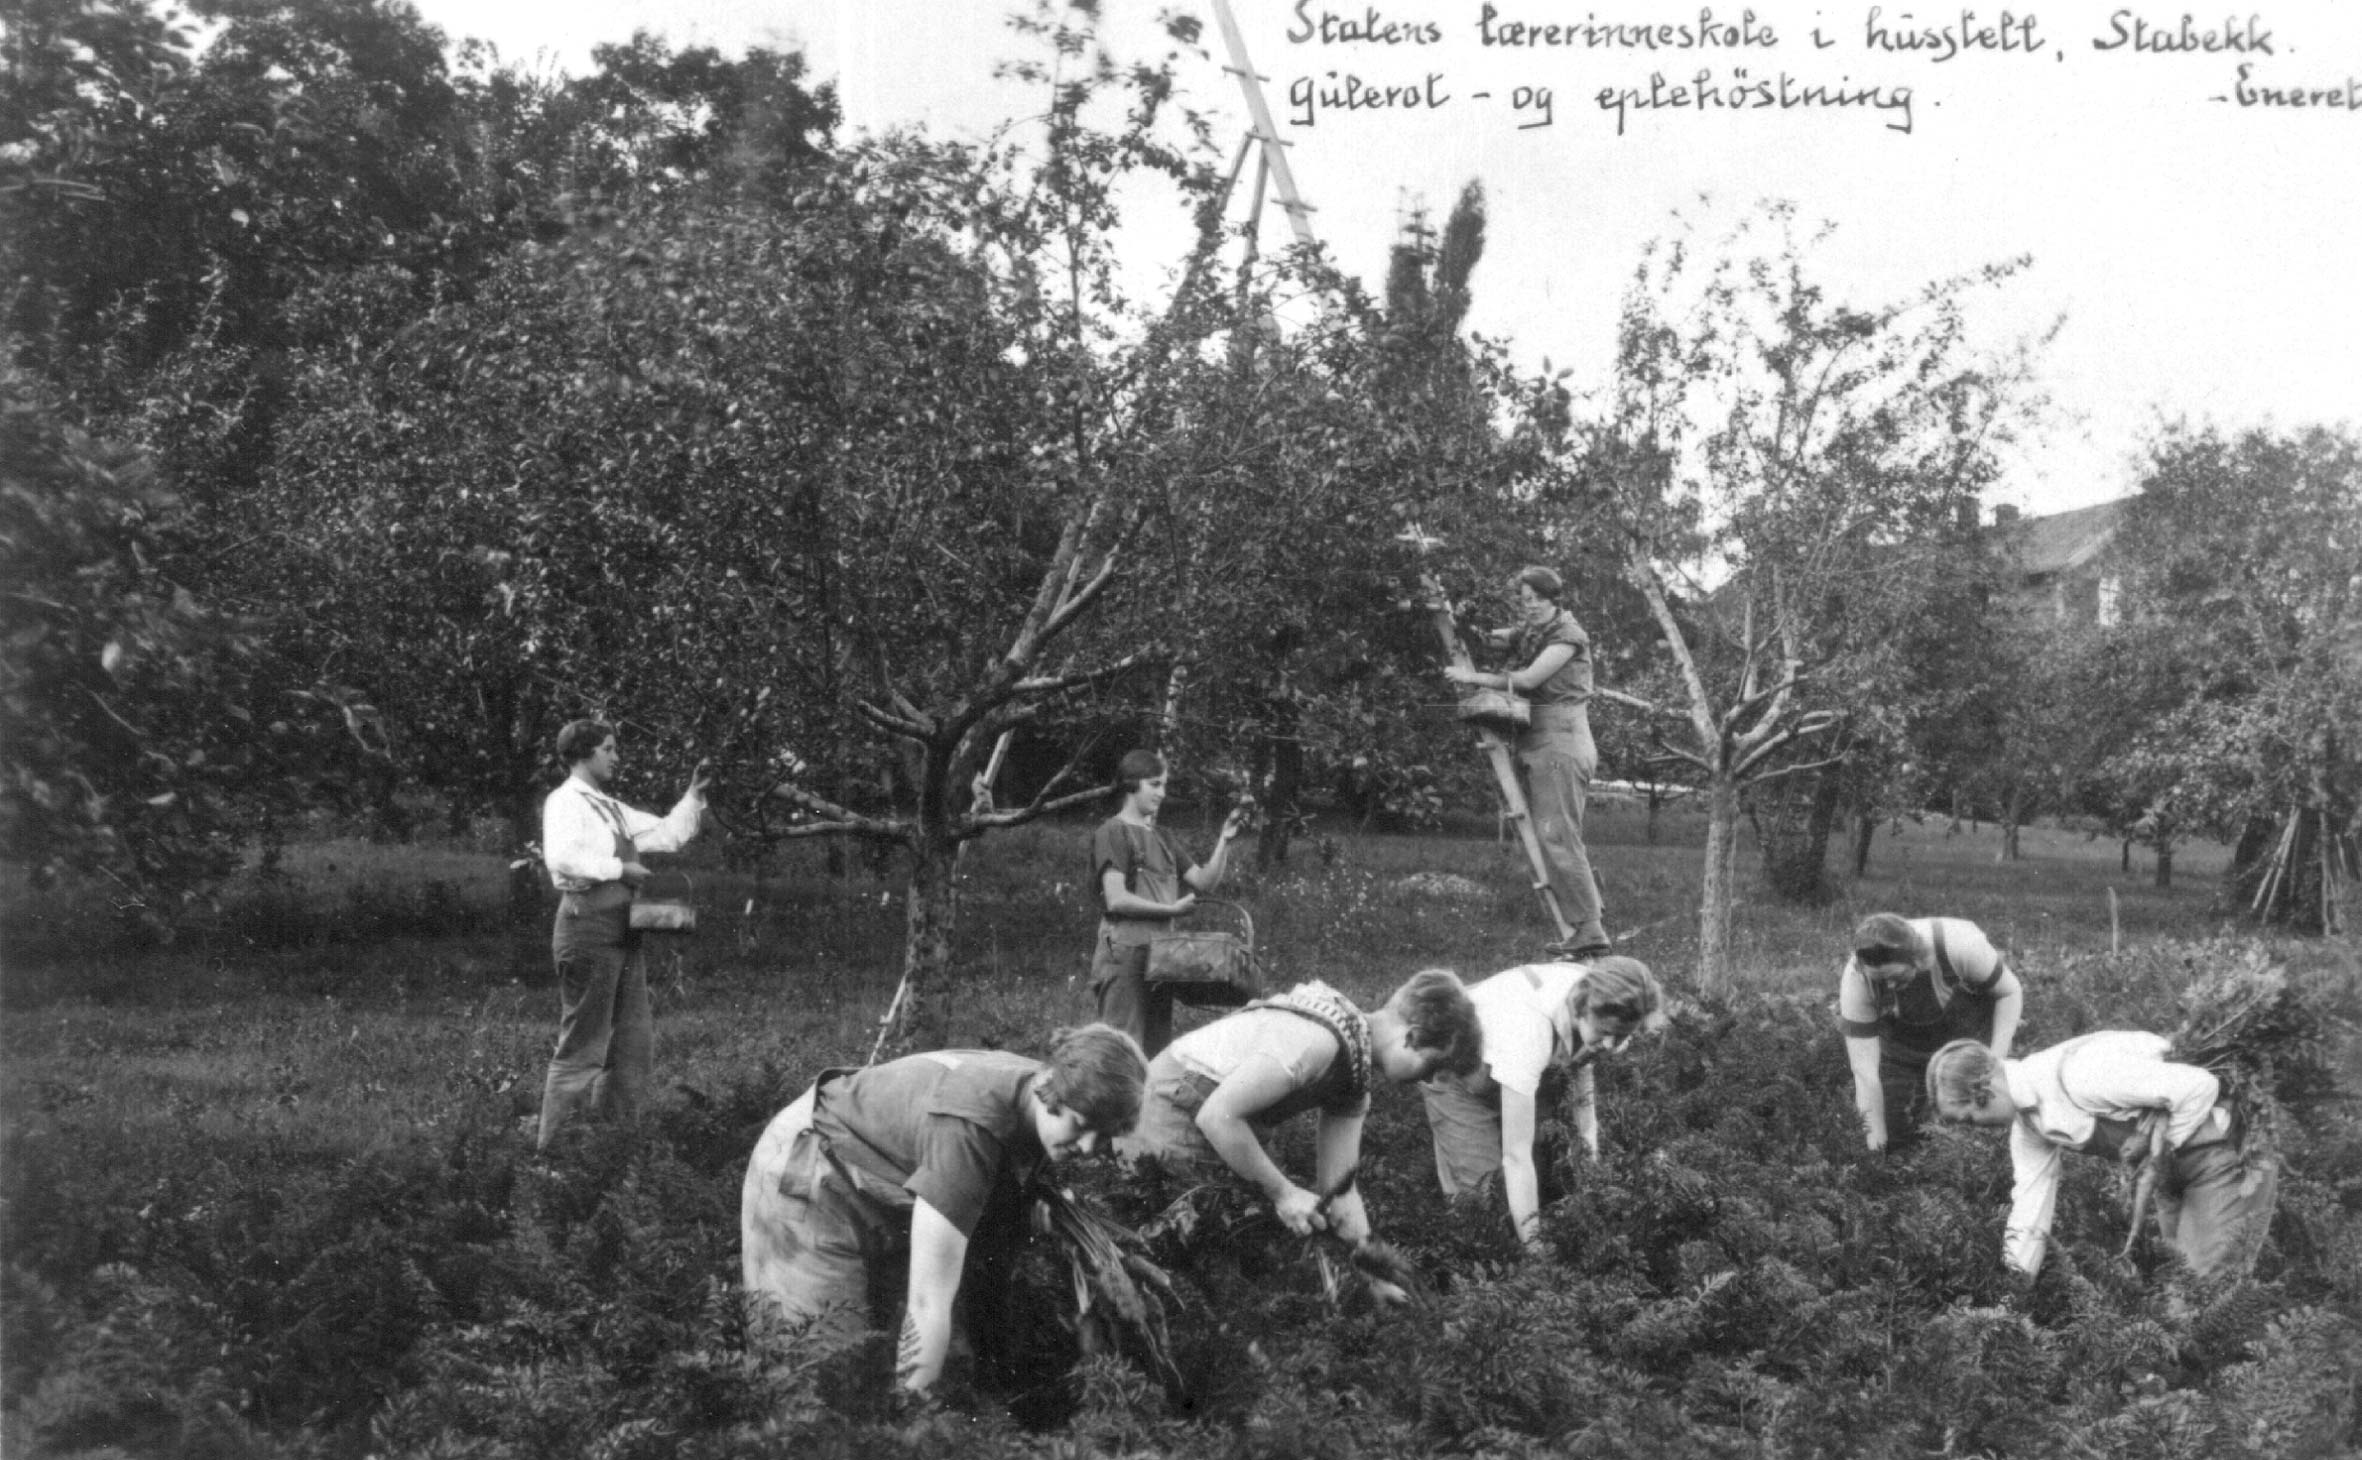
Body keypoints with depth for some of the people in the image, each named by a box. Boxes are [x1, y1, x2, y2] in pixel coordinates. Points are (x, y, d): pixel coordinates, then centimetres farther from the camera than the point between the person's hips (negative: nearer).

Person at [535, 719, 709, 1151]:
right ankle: (554, 1148, 1)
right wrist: (619, 868, -18)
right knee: (583, 1046, -6)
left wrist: (693, 796, 11)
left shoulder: (612, 808, 19)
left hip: (622, 933, 9)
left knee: (635, 1040, 14)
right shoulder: (566, 802, -8)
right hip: (588, 926, -9)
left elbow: (667, 835, 23)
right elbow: (561, 857, -25)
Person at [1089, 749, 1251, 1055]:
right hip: (1125, 952, -8)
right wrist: (1172, 909, -11)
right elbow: (1116, 900, -15)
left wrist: (1225, 841, 3)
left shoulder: (1159, 836, 18)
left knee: (1158, 1050, 11)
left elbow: (1205, 881, 16)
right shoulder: (1113, 832, -6)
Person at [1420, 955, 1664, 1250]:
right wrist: (1533, 1245, -39)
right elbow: (1516, 1156, -41)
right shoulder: (1527, 1027, -44)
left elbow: (1583, 1060, 1)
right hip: (1455, 1071, -6)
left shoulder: (1594, 995, -26)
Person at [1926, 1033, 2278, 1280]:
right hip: (2171, 1170, 8)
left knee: (2215, 1274, -5)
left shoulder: (2077, 1075, -32)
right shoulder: (2026, 1123, -3)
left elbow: (2199, 1086, -29)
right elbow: (2029, 1213, 4)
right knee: (2177, 1263, 16)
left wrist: (2162, 1148, -17)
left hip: (2206, 1142, -8)